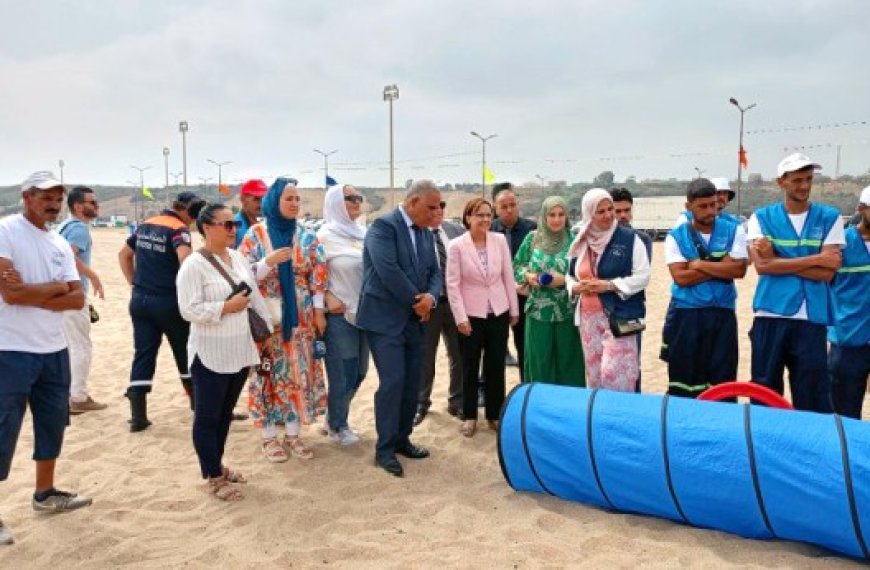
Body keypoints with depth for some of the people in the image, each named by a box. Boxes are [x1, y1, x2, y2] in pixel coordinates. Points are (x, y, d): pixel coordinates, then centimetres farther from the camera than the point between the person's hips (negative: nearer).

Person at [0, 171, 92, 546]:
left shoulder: (60, 244, 9)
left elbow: (78, 300, 0)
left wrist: (32, 294, -13)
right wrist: (55, 287, -8)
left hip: (54, 350, 7)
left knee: (52, 424, 17)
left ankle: (45, 493, 35)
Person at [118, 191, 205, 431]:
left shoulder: (144, 225, 11)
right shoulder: (178, 229, -13)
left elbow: (124, 254, 21)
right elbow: (185, 259, -31)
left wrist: (135, 284, 17)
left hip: (140, 300, 6)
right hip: (168, 301, -6)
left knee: (143, 356, 6)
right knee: (185, 353, 10)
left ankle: (138, 416, 5)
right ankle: (199, 403, 23)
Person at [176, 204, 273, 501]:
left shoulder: (239, 258, 9)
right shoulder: (194, 265, -14)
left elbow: (255, 295, 15)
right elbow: (189, 310, -20)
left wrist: (268, 327, 13)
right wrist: (226, 307, -20)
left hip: (239, 351, 7)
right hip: (210, 355, -7)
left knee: (225, 413, 19)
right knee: (207, 417, 6)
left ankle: (217, 464, 34)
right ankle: (214, 477, 17)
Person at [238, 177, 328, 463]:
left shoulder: (306, 236, 3)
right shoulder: (255, 234, -3)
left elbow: (318, 275, 3)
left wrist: (318, 311, -3)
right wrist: (269, 261, -22)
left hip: (300, 317, 3)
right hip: (266, 316, -2)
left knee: (298, 372, 7)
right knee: (268, 372, 3)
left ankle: (293, 434, 20)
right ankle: (269, 436, 16)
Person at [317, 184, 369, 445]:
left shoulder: (364, 233, 8)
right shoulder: (326, 235, -7)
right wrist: (328, 297, -16)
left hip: (364, 311, 6)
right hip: (339, 314, -6)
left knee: (359, 371, 13)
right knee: (343, 374, 2)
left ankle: (334, 417, 34)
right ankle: (337, 426, 23)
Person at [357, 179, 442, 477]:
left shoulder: (426, 233, 12)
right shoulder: (383, 226, -13)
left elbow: (434, 272, 12)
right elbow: (389, 272, -23)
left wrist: (430, 297, -10)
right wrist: (416, 301, -13)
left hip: (415, 319, 8)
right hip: (385, 319, -8)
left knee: (412, 383, 10)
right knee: (392, 382, -8)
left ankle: (402, 439, 25)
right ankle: (385, 449, 5)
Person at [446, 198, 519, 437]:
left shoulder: (500, 240, -1)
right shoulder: (457, 245, -9)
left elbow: (509, 277, 4)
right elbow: (452, 284, -9)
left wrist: (514, 310, 6)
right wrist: (460, 317, -13)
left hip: (499, 313, 3)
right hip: (471, 315, -2)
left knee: (496, 366, 11)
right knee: (470, 368, 10)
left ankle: (494, 414, 26)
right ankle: (470, 416, 24)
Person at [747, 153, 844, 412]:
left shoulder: (829, 218, 5)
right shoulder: (762, 217, 5)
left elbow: (827, 272, -5)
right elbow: (762, 265, -10)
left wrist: (778, 260, -9)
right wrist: (817, 258, -9)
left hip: (812, 318, 0)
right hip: (770, 316, 0)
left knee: (813, 397, 4)